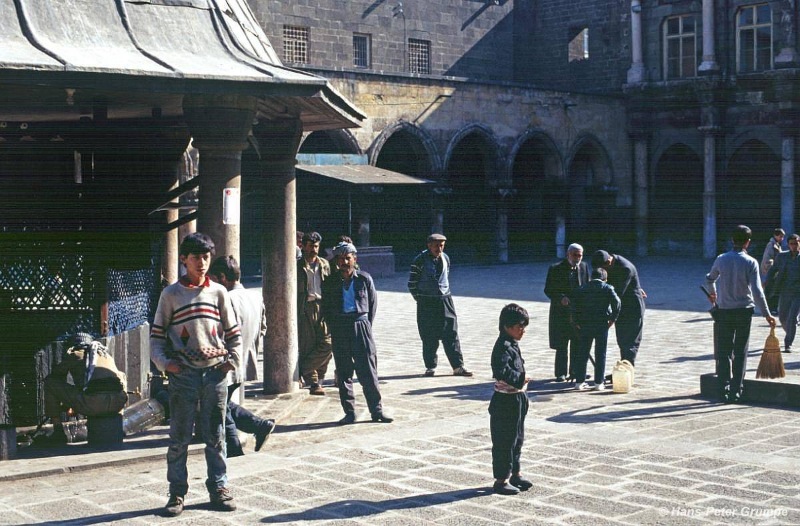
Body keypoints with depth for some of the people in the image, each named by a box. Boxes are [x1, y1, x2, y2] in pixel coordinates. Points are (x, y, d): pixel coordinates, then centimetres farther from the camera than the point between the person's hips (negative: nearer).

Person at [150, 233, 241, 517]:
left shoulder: (218, 292, 7)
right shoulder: (171, 294, 2)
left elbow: (234, 332, 12)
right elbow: (157, 334, 4)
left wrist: (232, 359, 0)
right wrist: (163, 362, -10)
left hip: (215, 372, 2)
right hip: (183, 374, -2)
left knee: (215, 435, 8)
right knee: (179, 437, 2)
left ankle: (218, 487, 16)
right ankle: (177, 492, 9)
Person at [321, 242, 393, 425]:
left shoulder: (364, 279, 2)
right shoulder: (330, 282, 5)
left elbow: (373, 303, 8)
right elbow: (326, 308, 10)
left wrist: (366, 325, 4)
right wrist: (333, 328, 3)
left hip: (360, 325, -1)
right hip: (339, 329, 2)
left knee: (368, 371, -2)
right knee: (343, 373, 3)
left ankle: (377, 410, 5)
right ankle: (349, 413, 10)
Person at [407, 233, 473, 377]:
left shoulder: (445, 258, 7)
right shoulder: (420, 260, -8)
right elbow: (412, 283, -3)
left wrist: (444, 294, 14)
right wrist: (420, 299, -2)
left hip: (445, 300, 4)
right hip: (426, 304, -4)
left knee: (451, 335, 1)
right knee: (429, 338, 2)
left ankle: (458, 366, 2)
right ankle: (430, 367, 13)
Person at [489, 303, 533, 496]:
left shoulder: (512, 344, 10)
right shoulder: (503, 347, -21)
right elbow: (501, 372, -34)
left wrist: (522, 378, 5)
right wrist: (521, 378, -24)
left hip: (517, 400, 10)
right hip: (506, 402, -10)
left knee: (517, 438, 19)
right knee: (504, 441, 0)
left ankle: (515, 473, 32)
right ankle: (501, 480, 9)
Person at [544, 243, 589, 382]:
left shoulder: (584, 266, 3)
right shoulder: (555, 269, -10)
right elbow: (548, 290, -9)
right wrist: (561, 298, -25)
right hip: (561, 311, -4)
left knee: (578, 344, 8)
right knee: (562, 345, 3)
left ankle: (575, 372, 18)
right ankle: (561, 373, 12)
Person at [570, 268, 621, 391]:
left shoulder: (581, 289, 7)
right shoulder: (607, 288, 1)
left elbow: (574, 305, -4)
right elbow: (617, 302, -14)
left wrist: (576, 322, 1)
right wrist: (612, 318, -5)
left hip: (585, 325, 2)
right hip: (602, 325, -2)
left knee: (582, 353, 9)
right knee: (600, 354, 5)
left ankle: (580, 382, 9)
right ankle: (599, 383, 6)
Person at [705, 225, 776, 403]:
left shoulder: (721, 259, -2)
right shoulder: (750, 262, -11)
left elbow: (710, 279, 16)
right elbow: (757, 291, -16)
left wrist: (712, 293, 37)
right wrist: (767, 314, -8)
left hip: (724, 311, 2)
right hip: (744, 310, -2)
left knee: (724, 353, 8)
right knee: (740, 353, 8)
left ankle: (724, 391, 6)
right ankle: (736, 392, 8)